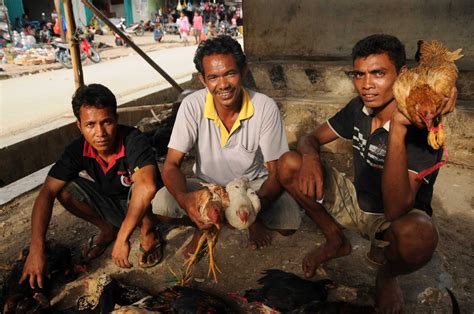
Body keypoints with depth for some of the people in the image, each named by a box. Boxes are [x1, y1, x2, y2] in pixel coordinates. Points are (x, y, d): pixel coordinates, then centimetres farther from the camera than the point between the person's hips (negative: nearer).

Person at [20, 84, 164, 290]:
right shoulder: (78, 150, -17)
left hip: (140, 207, -4)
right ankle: (107, 229, 7)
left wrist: (122, 238, -50)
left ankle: (148, 232, -6)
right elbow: (48, 192, -20)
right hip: (110, 207, 5)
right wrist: (36, 249, -29)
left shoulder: (134, 141, -32)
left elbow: (147, 186, -50)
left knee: (138, 189, -36)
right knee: (65, 189, -16)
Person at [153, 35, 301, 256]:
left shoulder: (265, 108, -21)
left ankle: (256, 220, 9)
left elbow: (277, 170, -16)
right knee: (160, 204, -26)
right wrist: (183, 197, -41)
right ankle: (203, 225, 5)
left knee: (290, 221, -27)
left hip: (254, 185, 0)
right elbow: (171, 165, -17)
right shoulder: (192, 106, -19)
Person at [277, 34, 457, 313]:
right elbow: (311, 138, 1)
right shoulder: (359, 109, -9)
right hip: (356, 201, 5)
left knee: (417, 235, -42)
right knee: (289, 165, -10)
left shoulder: (420, 128, -28)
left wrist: (398, 128, -47)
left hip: (399, 217, -5)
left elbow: (396, 209, -38)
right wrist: (310, 156, -25)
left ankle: (388, 274, -1)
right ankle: (336, 241, 9)